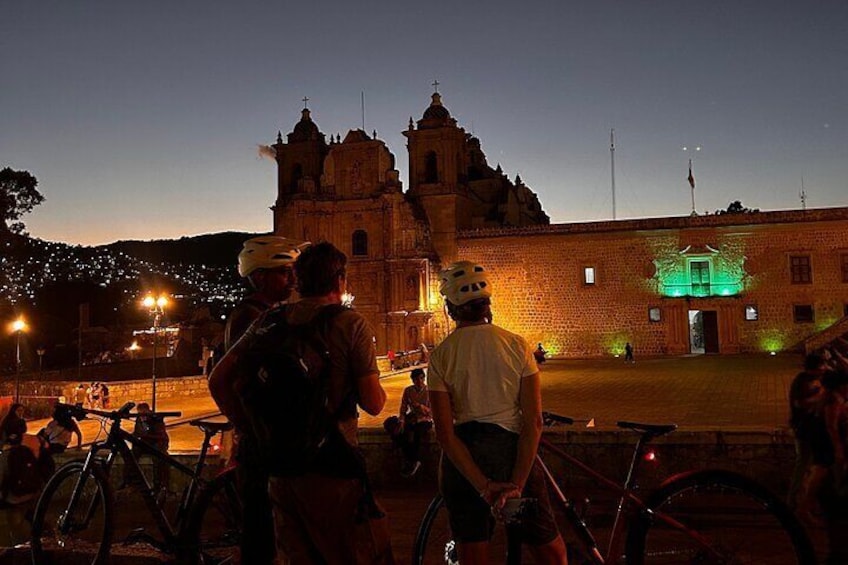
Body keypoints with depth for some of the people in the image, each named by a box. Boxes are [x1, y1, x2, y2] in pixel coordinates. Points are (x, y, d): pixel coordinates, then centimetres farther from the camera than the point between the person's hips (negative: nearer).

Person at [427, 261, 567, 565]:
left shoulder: (440, 356, -6)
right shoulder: (516, 345, -6)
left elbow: (445, 433, -12)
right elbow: (534, 421, -12)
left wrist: (484, 486, -12)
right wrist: (516, 483, -12)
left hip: (463, 460, 0)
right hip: (512, 451, 0)